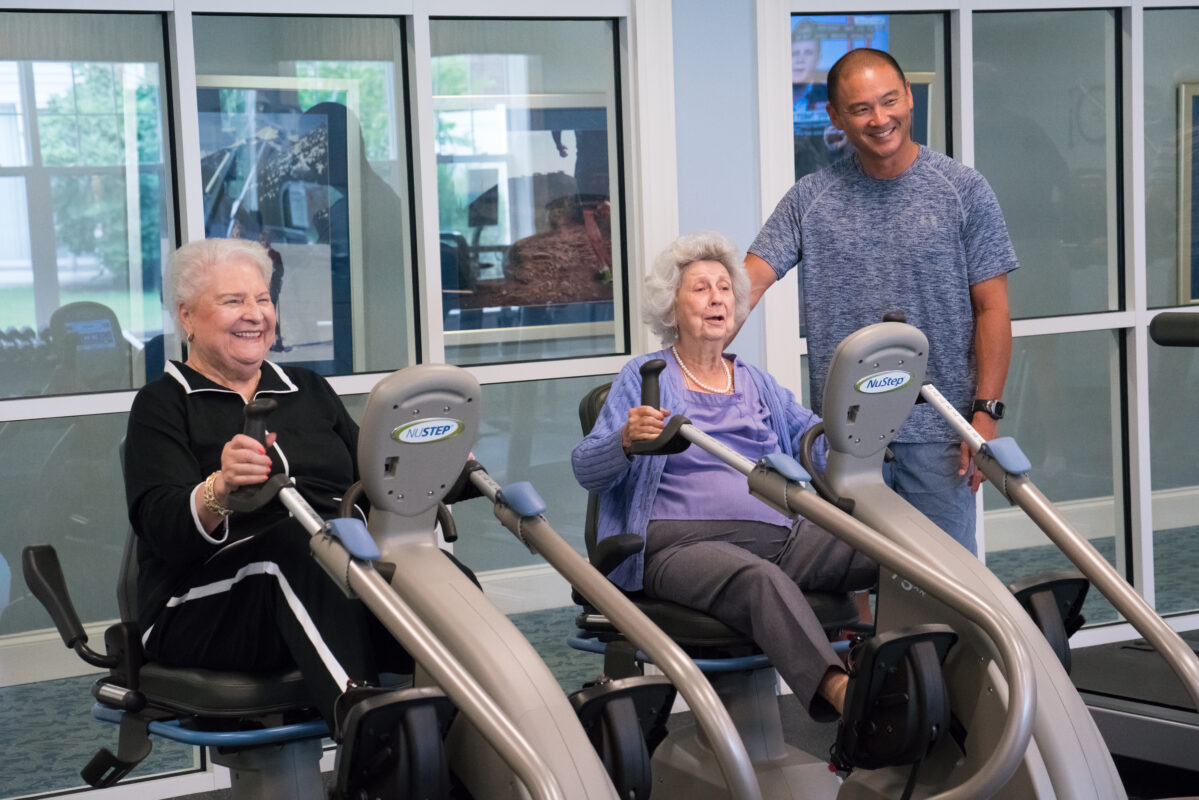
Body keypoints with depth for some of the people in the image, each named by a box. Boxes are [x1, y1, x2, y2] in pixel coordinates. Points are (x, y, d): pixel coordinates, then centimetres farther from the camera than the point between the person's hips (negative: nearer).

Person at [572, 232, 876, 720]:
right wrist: (626, 439, -19)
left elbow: (819, 439, 19)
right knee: (761, 579, -39)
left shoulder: (756, 383, 29)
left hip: (777, 532, 5)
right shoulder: (645, 378, 13)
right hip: (681, 543, -5)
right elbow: (586, 469, 3)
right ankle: (837, 690, -60)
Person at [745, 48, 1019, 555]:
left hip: (937, 431, -2)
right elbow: (748, 282, -5)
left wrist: (985, 412, -8)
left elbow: (991, 309, 0)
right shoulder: (810, 199, 4)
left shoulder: (963, 191, 1)